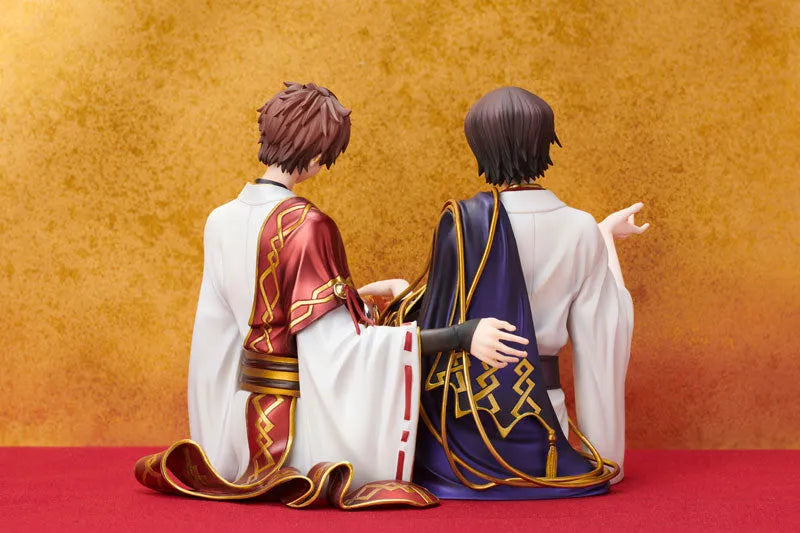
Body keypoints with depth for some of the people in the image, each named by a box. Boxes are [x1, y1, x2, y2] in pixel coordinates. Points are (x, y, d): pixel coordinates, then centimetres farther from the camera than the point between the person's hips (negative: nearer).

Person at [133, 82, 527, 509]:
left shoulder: (221, 221, 2)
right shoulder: (306, 226, -20)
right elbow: (339, 346, -23)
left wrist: (365, 292, 21)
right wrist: (460, 337, -26)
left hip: (242, 416, 8)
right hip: (298, 419, -8)